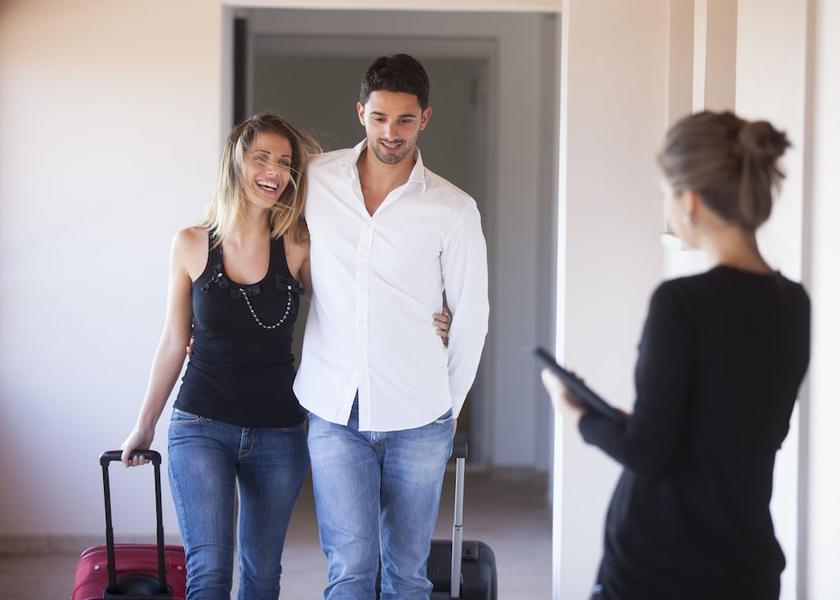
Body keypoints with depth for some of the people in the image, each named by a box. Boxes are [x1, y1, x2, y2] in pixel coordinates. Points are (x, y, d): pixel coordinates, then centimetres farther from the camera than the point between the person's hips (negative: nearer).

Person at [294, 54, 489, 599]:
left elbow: (472, 315, 6)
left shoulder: (454, 210, -4)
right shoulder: (315, 181, 0)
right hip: (335, 411, 0)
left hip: (417, 417, 0)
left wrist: (451, 404, 10)